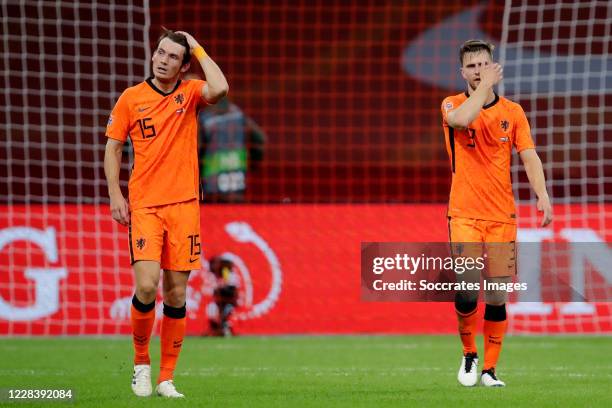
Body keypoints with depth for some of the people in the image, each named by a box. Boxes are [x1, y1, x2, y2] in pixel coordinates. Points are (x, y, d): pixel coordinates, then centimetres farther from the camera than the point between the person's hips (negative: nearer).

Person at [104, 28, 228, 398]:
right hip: (144, 206, -1)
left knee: (177, 294, 2)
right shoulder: (131, 98, 4)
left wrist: (197, 48, -7)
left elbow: (220, 89, -18)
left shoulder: (190, 93, 4)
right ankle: (141, 362, 5)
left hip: (183, 206, 1)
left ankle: (167, 379, 11)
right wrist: (115, 195, 0)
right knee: (147, 286, -17)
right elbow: (113, 148, 9)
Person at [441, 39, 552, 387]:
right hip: (464, 214, -2)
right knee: (467, 288, -15)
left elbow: (529, 156, 1)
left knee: (498, 296, -1)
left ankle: (489, 370, 9)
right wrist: (486, 85, -13)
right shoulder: (453, 105, 3)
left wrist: (542, 195, -14)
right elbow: (463, 119, -22)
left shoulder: (513, 111, 9)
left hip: (502, 215, 2)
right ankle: (469, 355, 8)